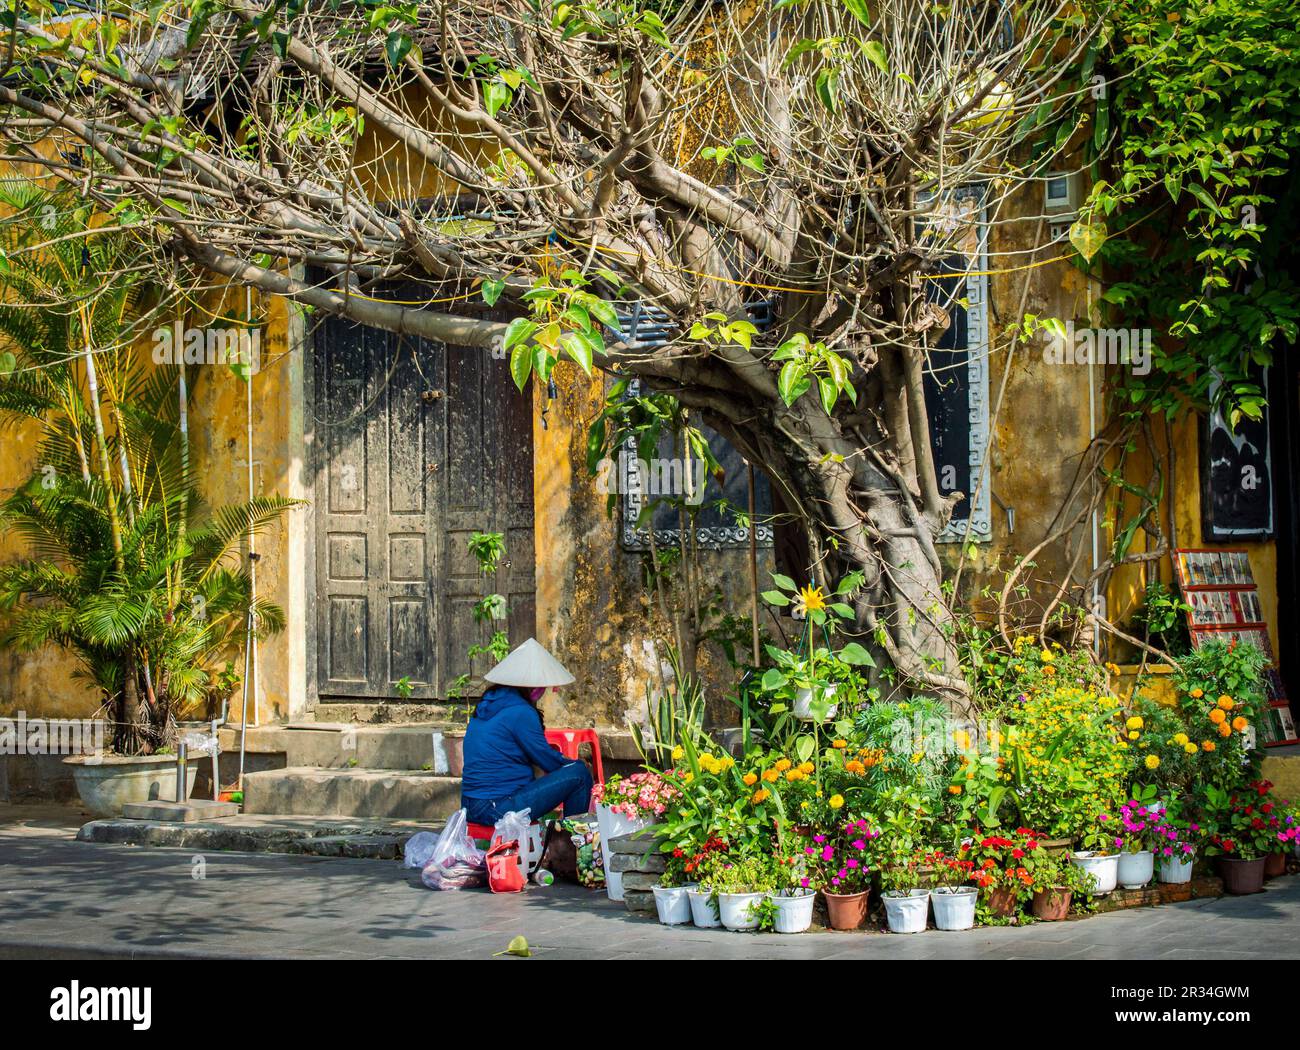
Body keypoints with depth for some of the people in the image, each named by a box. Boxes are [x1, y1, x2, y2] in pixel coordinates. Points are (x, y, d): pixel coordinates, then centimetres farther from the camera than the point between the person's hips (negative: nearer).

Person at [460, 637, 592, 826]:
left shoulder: (486, 704, 12)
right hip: (498, 809, -10)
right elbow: (547, 761, -6)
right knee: (578, 774, -7)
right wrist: (575, 764, 13)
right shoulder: (520, 712, -14)